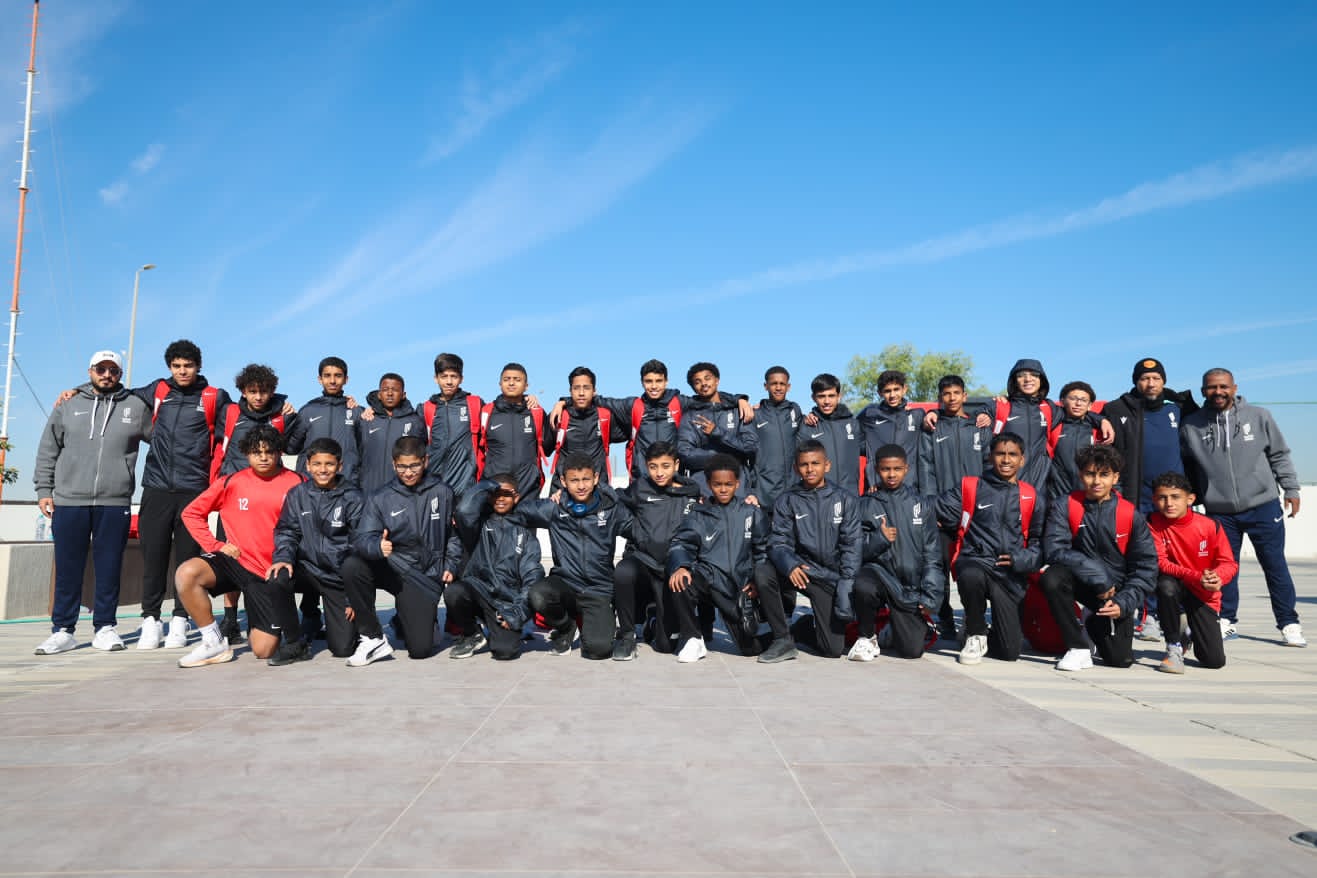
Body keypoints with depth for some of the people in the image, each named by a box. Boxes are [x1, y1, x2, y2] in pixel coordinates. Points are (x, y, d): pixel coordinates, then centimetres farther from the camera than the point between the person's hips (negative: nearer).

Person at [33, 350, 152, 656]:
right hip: (68, 501, 1)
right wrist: (44, 489, 5)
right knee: (67, 568, 6)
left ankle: (105, 627, 13)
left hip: (115, 504, -1)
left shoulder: (136, 407, 7)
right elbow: (48, 450, 11)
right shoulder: (68, 405, 10)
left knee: (109, 568, 4)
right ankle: (63, 630, 14)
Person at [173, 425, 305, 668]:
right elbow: (192, 512, 8)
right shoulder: (232, 482, 0)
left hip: (271, 573, -2)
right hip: (235, 561, 2)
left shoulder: (296, 484, -5)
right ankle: (215, 643, -9)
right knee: (186, 573, -28)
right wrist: (215, 545, -3)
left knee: (264, 651, -7)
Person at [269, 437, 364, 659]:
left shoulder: (352, 498, -7)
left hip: (340, 577, -2)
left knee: (343, 649, -9)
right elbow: (286, 532, 5)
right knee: (277, 579, -33)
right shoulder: (297, 495, 3)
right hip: (308, 568, 2)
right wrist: (283, 558, -18)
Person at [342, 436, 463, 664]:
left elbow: (454, 533, 13)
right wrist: (377, 546, -34)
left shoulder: (442, 493, 2)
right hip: (390, 567, 1)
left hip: (425, 577, -1)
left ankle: (424, 619, 30)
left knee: (420, 649, -10)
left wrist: (451, 565, 1)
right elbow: (362, 537, -12)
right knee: (352, 566, -32)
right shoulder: (380, 499, 0)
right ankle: (373, 639, -15)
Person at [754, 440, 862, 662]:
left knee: (833, 649, -10)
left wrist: (846, 584, -14)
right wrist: (789, 565, -29)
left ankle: (808, 628, 27)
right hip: (799, 571, 1)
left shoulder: (844, 499, 4)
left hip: (830, 577, -1)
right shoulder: (786, 502, 4)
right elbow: (778, 543, -6)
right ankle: (783, 639, -13)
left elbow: (851, 545, -2)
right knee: (762, 573, -31)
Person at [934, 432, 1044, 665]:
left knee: (1010, 651, -7)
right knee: (971, 576, -41)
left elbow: (1040, 539, 13)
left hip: (1011, 575, 2)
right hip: (974, 561, -1)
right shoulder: (969, 487, 6)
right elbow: (939, 515, 2)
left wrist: (1022, 559, -1)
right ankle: (975, 634, -10)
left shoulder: (1031, 496, 11)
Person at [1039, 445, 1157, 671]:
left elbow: (1146, 567, -4)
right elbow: (1054, 550, -20)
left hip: (1117, 592, 1)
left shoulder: (1131, 515, -7)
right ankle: (1078, 647, -15)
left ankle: (1097, 626, 27)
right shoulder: (1065, 507, -9)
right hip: (1082, 584, -1)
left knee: (1121, 659, -11)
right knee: (1053, 577, -34)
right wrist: (1097, 576, -24)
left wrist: (1123, 603, -15)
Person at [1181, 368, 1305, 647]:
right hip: (1219, 512, 1)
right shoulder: (1191, 426, 1)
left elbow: (1280, 456, 7)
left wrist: (1291, 489, 5)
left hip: (1263, 507, 0)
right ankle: (1226, 620, 22)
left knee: (1275, 566, 6)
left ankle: (1289, 624, 17)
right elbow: (1184, 467, 10)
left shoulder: (1259, 416, 0)